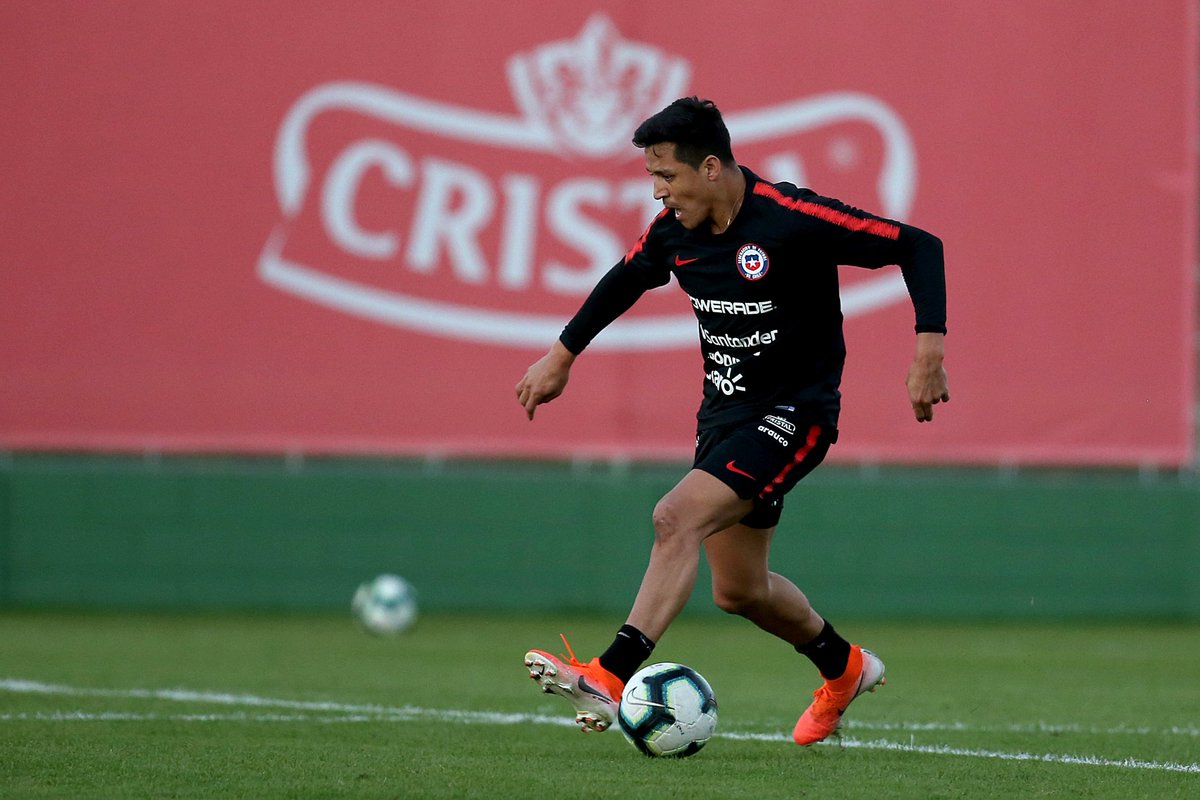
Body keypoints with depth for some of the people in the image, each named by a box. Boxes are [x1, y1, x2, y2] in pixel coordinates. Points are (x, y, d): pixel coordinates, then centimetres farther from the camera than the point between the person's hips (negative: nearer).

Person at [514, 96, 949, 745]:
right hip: (724, 412, 8)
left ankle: (611, 678, -32)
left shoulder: (794, 218, -22)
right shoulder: (674, 230, -1)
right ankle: (844, 668, 41)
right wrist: (562, 354, 24)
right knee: (739, 590, 15)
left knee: (678, 518, -26)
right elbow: (625, 280, 22)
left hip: (794, 410, -8)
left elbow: (918, 247, -18)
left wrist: (929, 346, -28)